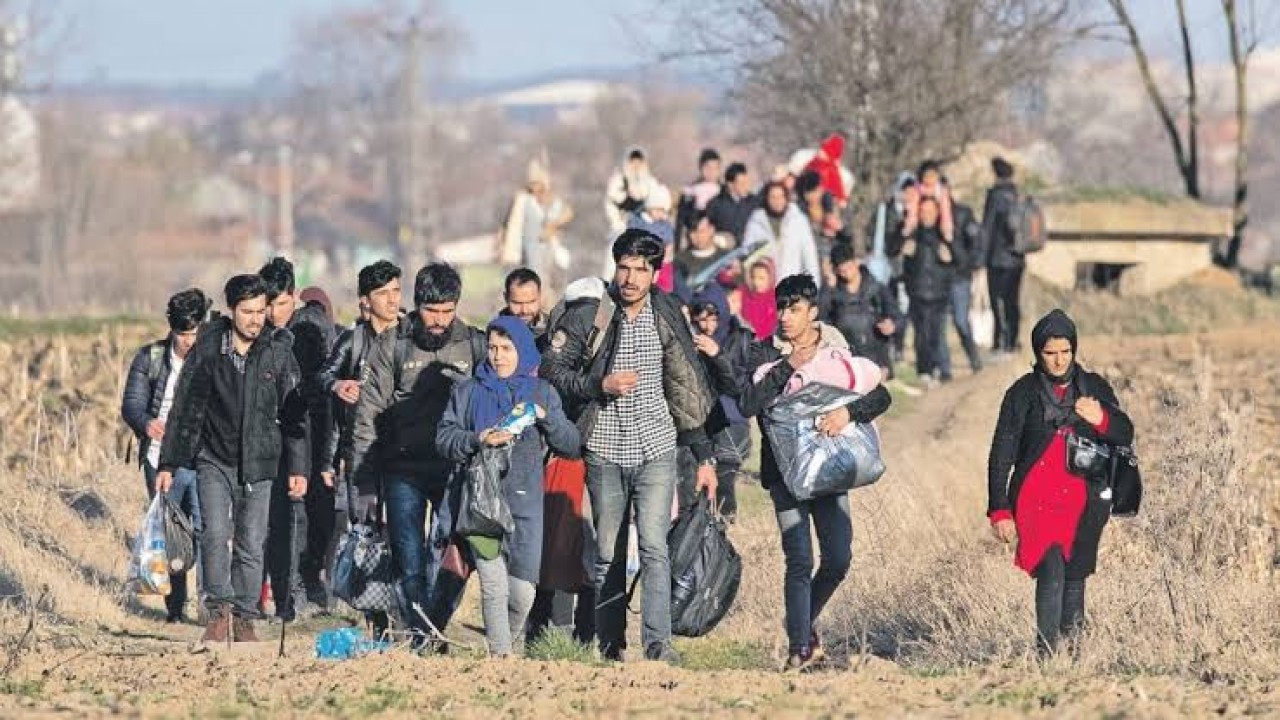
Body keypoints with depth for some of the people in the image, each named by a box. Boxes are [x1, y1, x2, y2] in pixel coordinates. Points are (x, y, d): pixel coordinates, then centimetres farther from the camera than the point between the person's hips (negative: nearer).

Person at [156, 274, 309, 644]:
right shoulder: (207, 351, -4)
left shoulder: (279, 353, -2)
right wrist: (168, 464, 2)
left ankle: (244, 619, 12)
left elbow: (294, 415, 4)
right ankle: (218, 613, -13)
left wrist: (298, 468, 0)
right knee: (216, 533, -17)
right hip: (214, 458, -1)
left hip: (259, 463, 1)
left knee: (251, 544, 2)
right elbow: (183, 410, 2)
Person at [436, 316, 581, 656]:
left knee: (522, 592, -3)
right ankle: (499, 654, -7)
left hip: (525, 502, 1)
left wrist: (545, 416, -8)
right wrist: (478, 441, -13)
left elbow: (572, 446, 8)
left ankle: (504, 640, 21)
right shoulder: (468, 392, 12)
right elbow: (444, 438, 4)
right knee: (494, 586, -11)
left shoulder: (542, 393, 13)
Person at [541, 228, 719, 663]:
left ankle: (659, 645, -19)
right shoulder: (587, 313, -3)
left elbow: (689, 391, 11)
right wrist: (599, 385, -16)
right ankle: (610, 648, 15)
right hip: (604, 452, 0)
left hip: (656, 448, 0)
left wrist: (704, 456, 10)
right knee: (608, 554, 6)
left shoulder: (667, 317, 4)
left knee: (654, 546, -15)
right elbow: (551, 370, -1)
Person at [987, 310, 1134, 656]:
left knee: (1075, 574, 7)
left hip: (1084, 500, 3)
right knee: (1051, 572, -18)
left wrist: (1101, 419, -11)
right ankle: (1046, 651, -19)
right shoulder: (1024, 393, 2)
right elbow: (1001, 454, 2)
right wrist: (999, 510, -4)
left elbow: (1126, 435, 12)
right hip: (1037, 499, -3)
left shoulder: (1094, 387, 11)